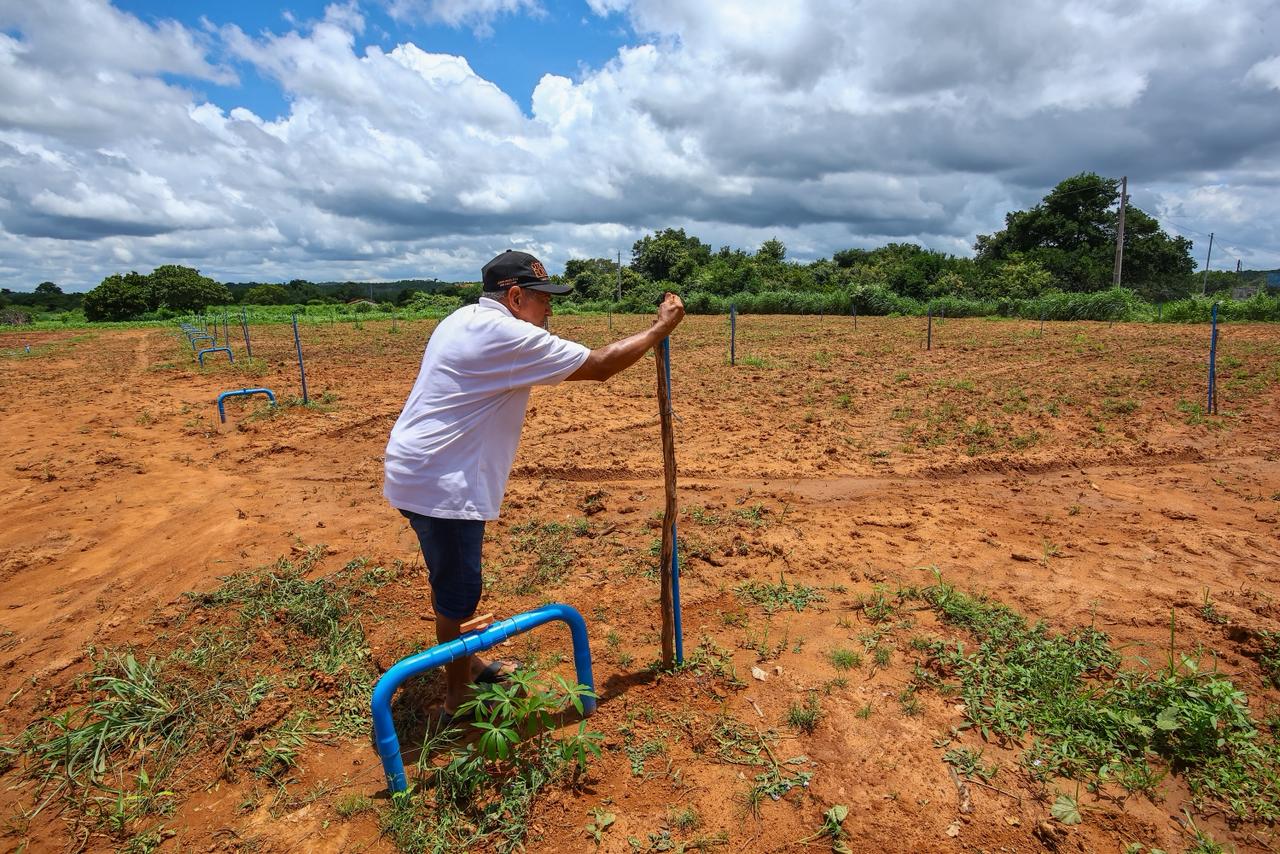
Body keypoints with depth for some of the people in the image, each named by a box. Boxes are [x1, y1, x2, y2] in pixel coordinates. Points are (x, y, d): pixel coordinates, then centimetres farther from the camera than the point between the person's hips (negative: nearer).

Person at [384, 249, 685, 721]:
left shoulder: (463, 320, 11)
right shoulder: (507, 335, -19)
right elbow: (598, 365, -17)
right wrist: (660, 327, -6)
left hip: (416, 472, 10)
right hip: (440, 484, -10)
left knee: (450, 581, 24)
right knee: (459, 593, 5)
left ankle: (464, 665, 43)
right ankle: (458, 702, 23)